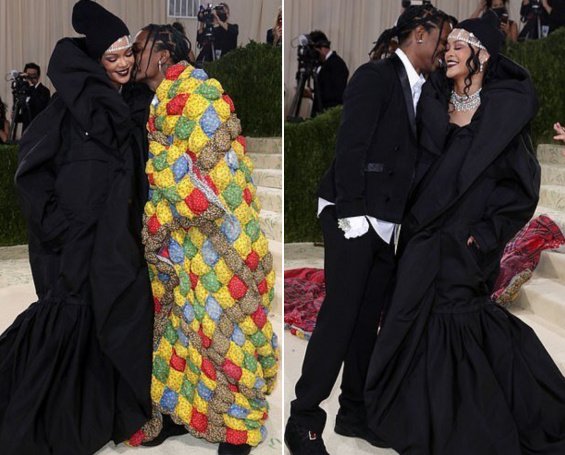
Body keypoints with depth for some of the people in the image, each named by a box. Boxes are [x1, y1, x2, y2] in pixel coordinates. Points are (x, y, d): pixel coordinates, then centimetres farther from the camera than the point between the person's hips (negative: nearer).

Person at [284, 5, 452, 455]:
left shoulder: (418, 90, 16)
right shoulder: (376, 76, -7)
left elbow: (407, 159, 15)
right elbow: (350, 146, -15)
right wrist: (351, 213, -19)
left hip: (386, 223, 8)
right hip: (353, 217, -8)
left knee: (368, 318, 11)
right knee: (340, 315, -7)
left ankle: (354, 412, 22)